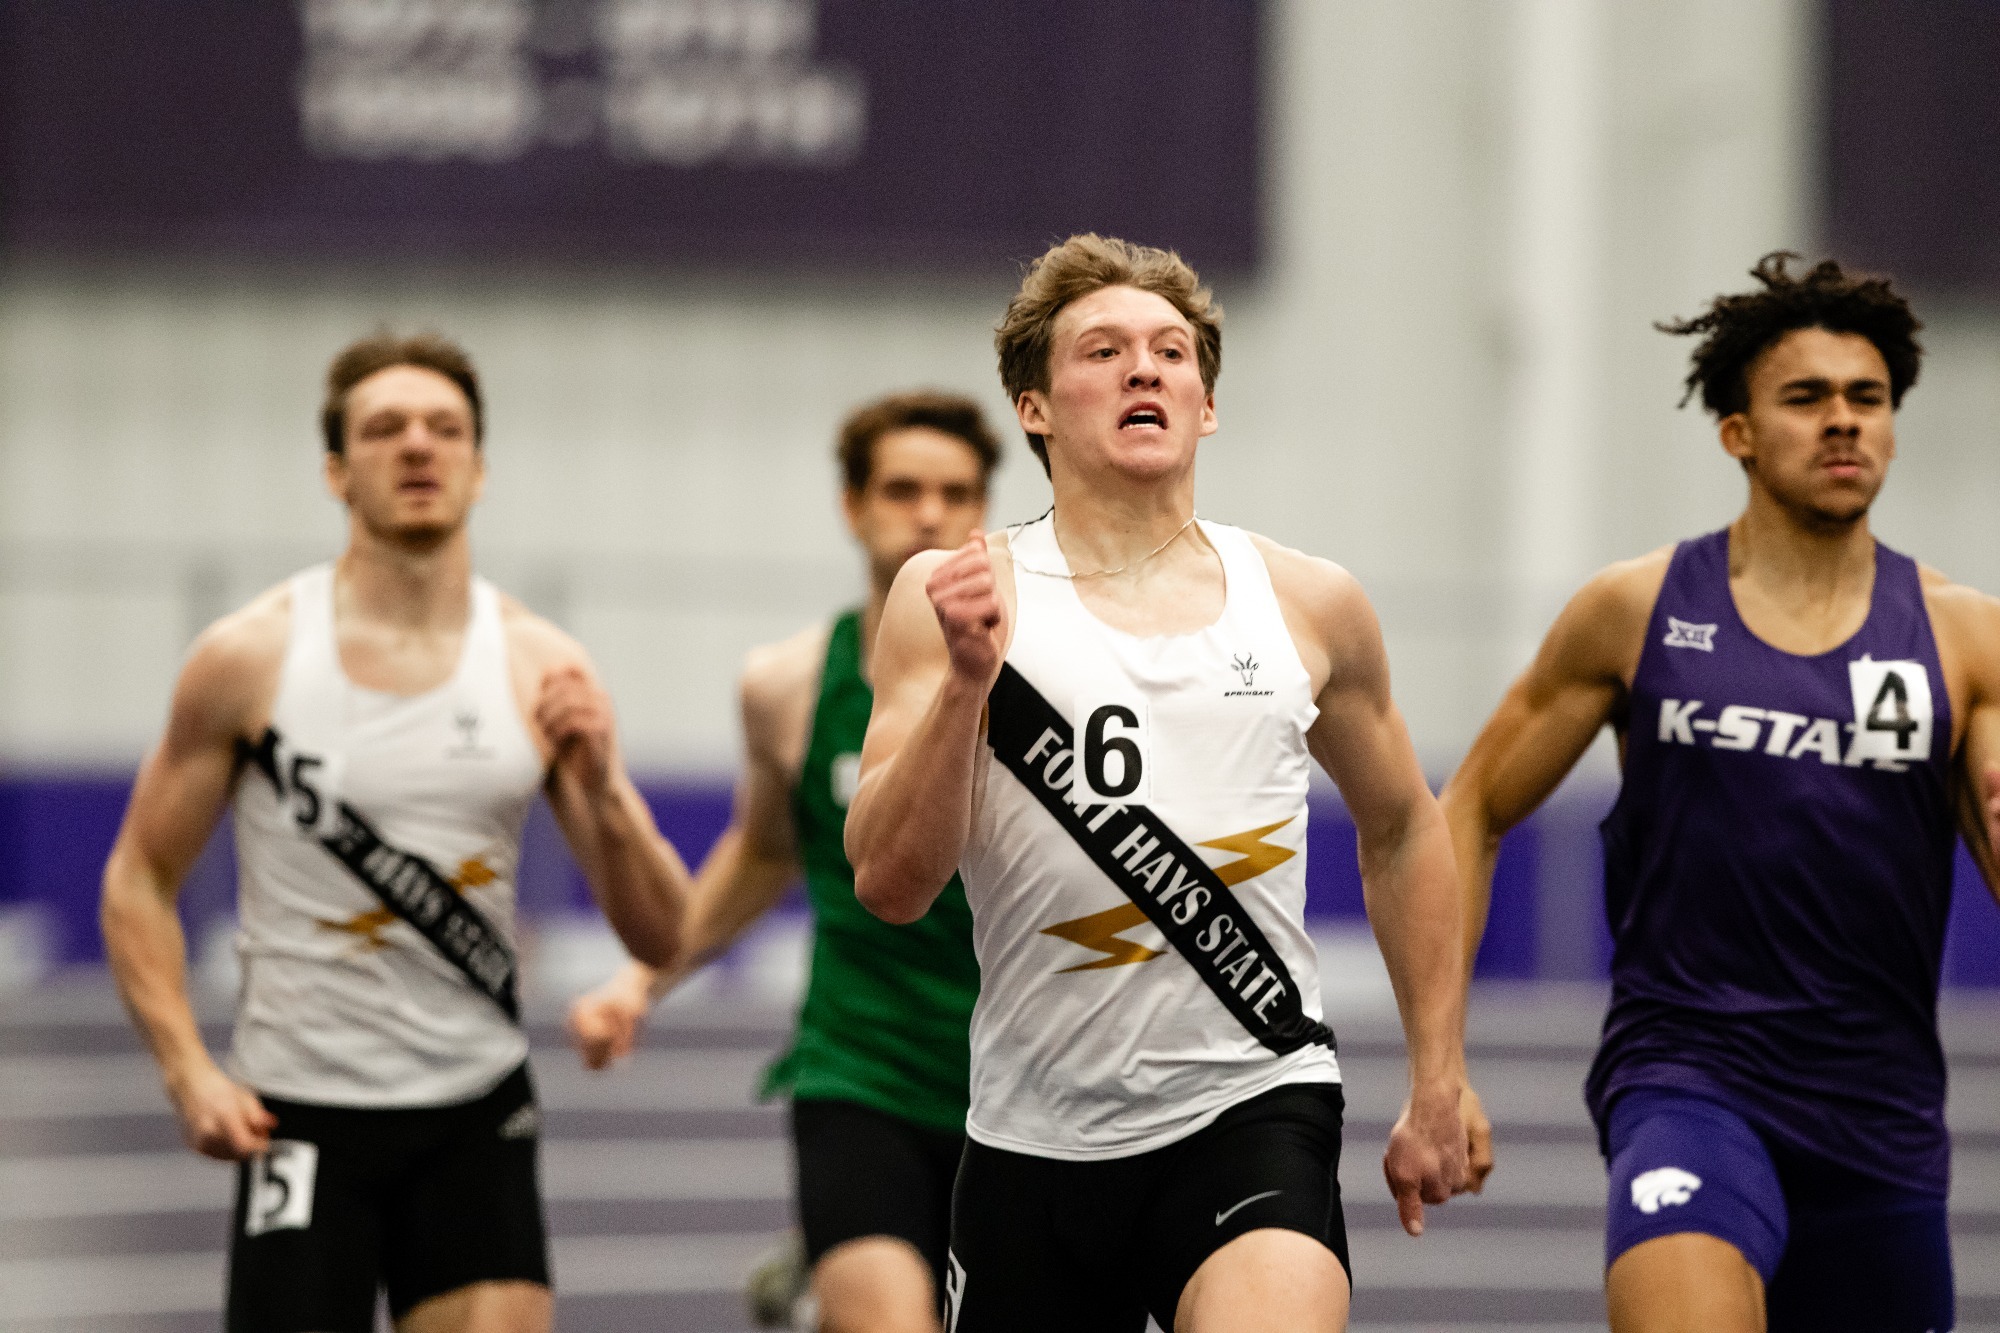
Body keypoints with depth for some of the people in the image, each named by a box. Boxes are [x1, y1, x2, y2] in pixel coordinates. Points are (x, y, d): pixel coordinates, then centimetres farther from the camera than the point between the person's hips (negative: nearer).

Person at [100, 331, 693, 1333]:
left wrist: (602, 791, -18)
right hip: (302, 1111, -2)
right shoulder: (250, 658, -6)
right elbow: (139, 880, 2)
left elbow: (659, 939, 1)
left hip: (476, 1111, 2)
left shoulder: (541, 670, -1)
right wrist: (187, 1070, -11)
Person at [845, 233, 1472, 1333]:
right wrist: (966, 679, -21)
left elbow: (1401, 832, 22)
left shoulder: (1308, 604, 7)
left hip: (1253, 1111, 0)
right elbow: (888, 884, -8)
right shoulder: (956, 598, -1)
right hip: (1037, 1141, 1)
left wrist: (1437, 1085, 18)